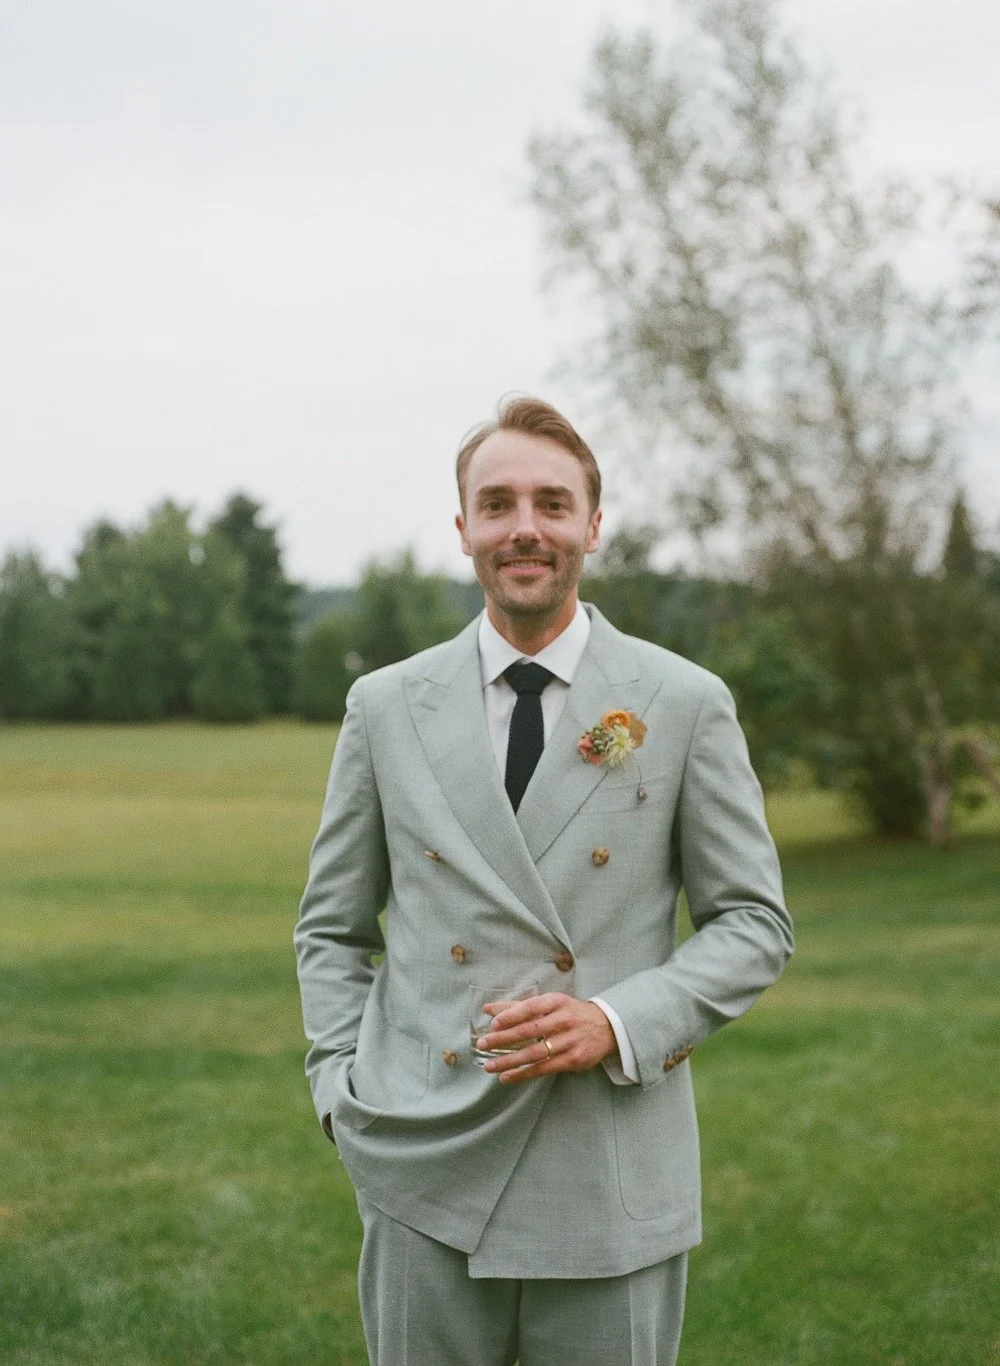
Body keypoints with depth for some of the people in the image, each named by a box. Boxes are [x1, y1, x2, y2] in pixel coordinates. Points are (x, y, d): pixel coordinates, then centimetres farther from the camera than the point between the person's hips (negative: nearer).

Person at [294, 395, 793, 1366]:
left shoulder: (687, 705, -1)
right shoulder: (386, 707, 5)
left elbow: (754, 923, 2)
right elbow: (333, 926, 12)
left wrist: (619, 1024, -13)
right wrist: (343, 1094, -1)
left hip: (613, 1178, -1)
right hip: (427, 1174, 1)